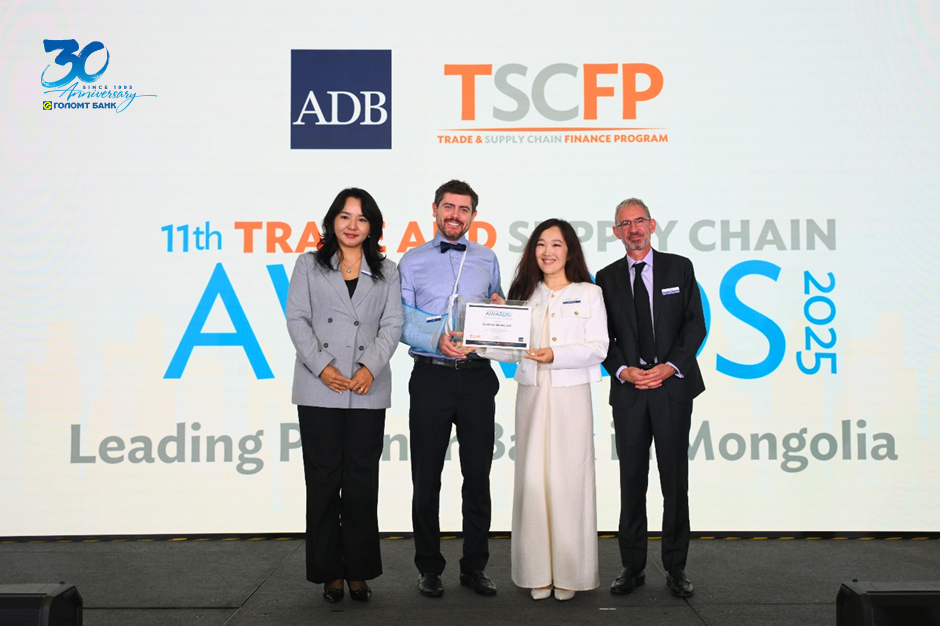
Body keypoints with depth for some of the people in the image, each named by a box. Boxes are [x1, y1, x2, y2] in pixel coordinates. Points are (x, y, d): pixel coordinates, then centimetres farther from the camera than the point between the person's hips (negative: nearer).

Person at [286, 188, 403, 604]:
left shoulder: (387, 272, 13)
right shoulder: (309, 266, 10)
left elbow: (392, 325, 4)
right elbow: (297, 319, 1)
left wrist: (370, 367, -11)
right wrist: (321, 366, -11)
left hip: (368, 391, 1)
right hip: (319, 390, -1)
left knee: (362, 480, 3)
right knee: (323, 479, 2)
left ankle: (359, 571, 13)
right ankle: (329, 572, 11)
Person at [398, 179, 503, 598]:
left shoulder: (487, 259, 14)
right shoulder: (413, 261, 6)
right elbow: (401, 320, -2)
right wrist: (436, 339, -17)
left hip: (477, 377, 2)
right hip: (432, 375, -2)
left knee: (478, 474, 5)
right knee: (427, 477, 4)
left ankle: (475, 567, 16)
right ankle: (429, 568, 16)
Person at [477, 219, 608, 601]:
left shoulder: (589, 294, 6)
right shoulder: (524, 294, 15)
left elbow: (597, 348, -3)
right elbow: (512, 349, 11)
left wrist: (556, 354, -16)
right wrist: (480, 343, -5)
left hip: (570, 395, -3)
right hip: (531, 394, 3)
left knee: (568, 480, -4)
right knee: (532, 478, 0)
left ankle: (570, 574, 4)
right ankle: (538, 572, 7)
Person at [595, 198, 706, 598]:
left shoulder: (679, 268, 7)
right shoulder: (607, 278, 11)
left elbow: (695, 324, 2)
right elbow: (603, 337, 8)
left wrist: (669, 367, -10)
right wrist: (623, 370, -8)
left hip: (673, 386, -1)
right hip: (628, 389, 1)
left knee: (675, 479, 1)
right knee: (632, 480, 3)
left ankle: (675, 568, 11)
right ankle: (632, 567, 13)